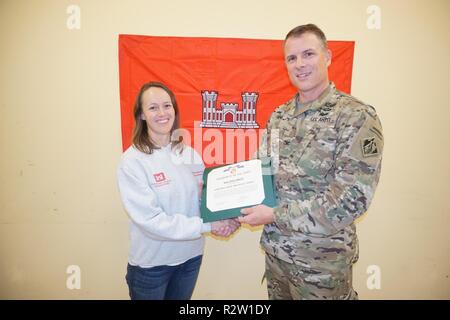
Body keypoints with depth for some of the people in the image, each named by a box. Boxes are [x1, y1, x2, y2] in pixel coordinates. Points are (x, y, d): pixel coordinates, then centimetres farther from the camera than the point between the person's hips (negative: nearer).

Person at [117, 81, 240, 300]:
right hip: (151, 263, -3)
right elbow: (150, 220, -22)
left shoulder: (190, 154, -3)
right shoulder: (132, 161, -16)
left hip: (191, 257, 4)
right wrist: (206, 226, -23)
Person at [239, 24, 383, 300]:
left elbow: (351, 199, -21)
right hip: (275, 249, 5)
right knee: (278, 296, 23)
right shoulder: (279, 116, 3)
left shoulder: (357, 116, -15)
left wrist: (275, 216, -20)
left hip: (322, 259, -5)